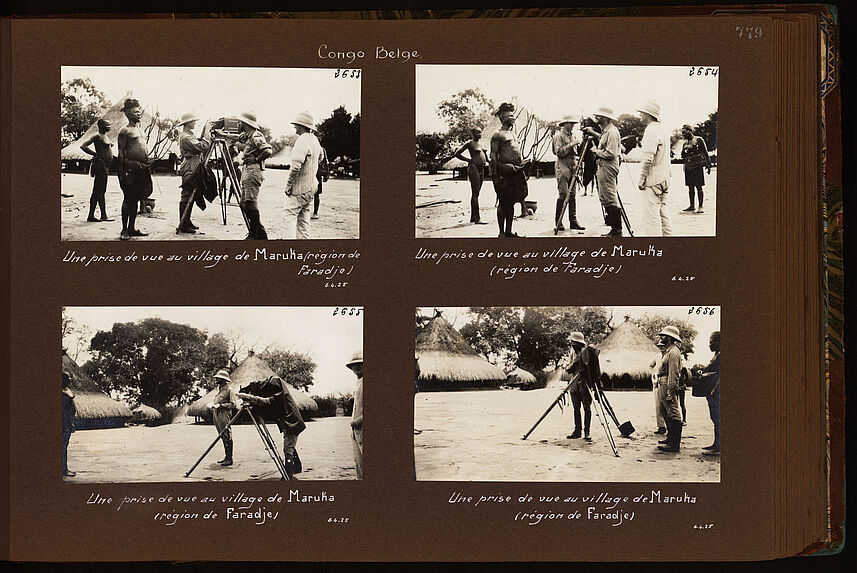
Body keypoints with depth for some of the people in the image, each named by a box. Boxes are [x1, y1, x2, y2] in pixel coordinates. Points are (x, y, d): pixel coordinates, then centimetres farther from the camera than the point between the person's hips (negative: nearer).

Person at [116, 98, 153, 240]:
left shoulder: (140, 130, 18)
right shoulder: (125, 131, -6)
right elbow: (121, 154, -10)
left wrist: (148, 162, 14)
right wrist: (123, 174, -15)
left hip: (142, 170, 8)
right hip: (131, 170, -8)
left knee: (135, 200, 11)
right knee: (128, 199, -4)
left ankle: (132, 228, 17)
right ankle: (124, 230, 0)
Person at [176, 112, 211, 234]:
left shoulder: (189, 135, 16)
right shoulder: (185, 137, -17)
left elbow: (198, 144, 19)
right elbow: (203, 147, -24)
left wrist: (204, 133, 9)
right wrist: (206, 131, -17)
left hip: (193, 169, 10)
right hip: (189, 169, -10)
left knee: (190, 197, 13)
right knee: (186, 197, -8)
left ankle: (187, 222, 18)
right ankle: (183, 225, -6)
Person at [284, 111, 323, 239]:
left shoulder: (302, 141, -19)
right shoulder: (314, 139, 10)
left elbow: (295, 166, -25)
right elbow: (320, 157, 29)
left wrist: (288, 185, -16)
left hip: (300, 188, -9)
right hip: (311, 186, 9)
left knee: (289, 216, -9)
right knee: (304, 218, 12)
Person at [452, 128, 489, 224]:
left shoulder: (480, 144, 19)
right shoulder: (470, 143, -3)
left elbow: (484, 155, 34)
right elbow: (456, 154, -7)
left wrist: (487, 160, 12)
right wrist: (469, 160, -8)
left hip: (481, 170, 9)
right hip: (474, 168, -9)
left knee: (476, 194, 11)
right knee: (475, 193, -12)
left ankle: (473, 217, 16)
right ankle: (477, 218, -17)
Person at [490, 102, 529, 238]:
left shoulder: (512, 134, 21)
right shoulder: (498, 134, -5)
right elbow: (493, 156, -10)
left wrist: (523, 164, 17)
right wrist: (495, 176, -16)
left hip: (516, 171, 8)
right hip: (505, 172, -8)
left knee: (511, 203, 10)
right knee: (503, 203, -4)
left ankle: (509, 232, 14)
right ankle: (502, 233, -1)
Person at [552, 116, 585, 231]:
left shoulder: (572, 136, 19)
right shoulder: (559, 136, -4)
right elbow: (558, 152, -15)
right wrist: (570, 145, -18)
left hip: (573, 167, 7)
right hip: (562, 167, -7)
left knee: (572, 194, 4)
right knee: (564, 194, -12)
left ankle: (573, 221, 4)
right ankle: (558, 222, -7)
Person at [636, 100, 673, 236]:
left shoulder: (651, 131, -16)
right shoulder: (662, 128, 14)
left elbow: (648, 159, -21)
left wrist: (641, 179, -15)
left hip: (653, 180, -10)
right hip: (664, 178, 10)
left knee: (652, 214, -8)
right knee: (663, 211, 14)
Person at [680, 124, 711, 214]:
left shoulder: (698, 140, -2)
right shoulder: (685, 143, 15)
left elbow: (705, 153, -2)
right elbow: (683, 156, 20)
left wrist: (708, 165, -7)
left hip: (697, 166, -6)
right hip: (688, 167, 6)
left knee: (699, 187, -5)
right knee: (690, 187, 10)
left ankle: (700, 206, -2)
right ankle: (692, 205, 18)